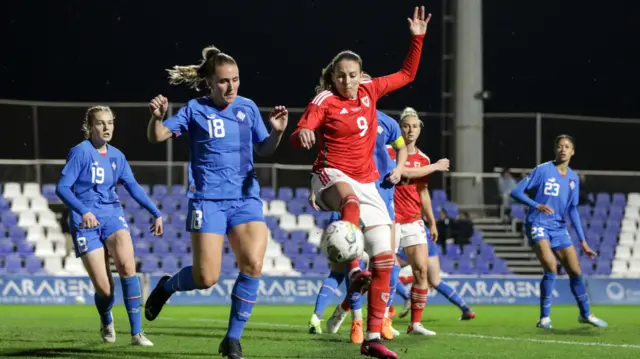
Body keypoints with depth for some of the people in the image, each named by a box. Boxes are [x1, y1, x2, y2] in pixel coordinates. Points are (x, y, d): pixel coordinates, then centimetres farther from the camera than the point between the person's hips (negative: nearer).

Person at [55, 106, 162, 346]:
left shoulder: (116, 156, 7)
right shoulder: (81, 152, -9)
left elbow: (133, 187, 14)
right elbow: (62, 187, -15)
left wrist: (156, 213, 7)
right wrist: (83, 211, -30)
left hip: (112, 215, 4)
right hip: (86, 222, -4)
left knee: (127, 265, -24)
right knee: (104, 288, -9)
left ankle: (137, 333, -18)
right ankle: (106, 323, 28)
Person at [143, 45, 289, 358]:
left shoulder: (248, 108, 8)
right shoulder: (196, 109, 0)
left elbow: (264, 149, 15)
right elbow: (157, 137, -2)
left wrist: (277, 132, -6)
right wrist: (157, 117, -24)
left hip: (246, 199, 3)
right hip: (208, 200, -3)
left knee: (253, 265, -17)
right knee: (206, 278, -9)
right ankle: (166, 286, 27)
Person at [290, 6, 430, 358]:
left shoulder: (369, 90, 9)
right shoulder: (324, 102, -7)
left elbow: (407, 74, 22)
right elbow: (298, 137, -18)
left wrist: (418, 37, 14)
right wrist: (302, 134, -42)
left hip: (367, 183, 6)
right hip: (332, 176, -6)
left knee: (384, 258, -3)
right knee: (350, 197, -45)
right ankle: (353, 271, -56)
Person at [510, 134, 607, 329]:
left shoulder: (574, 178, 9)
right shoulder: (543, 170, -7)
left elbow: (572, 209, 15)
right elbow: (516, 192, -9)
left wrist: (583, 241, 12)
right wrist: (537, 205, -26)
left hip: (559, 228, 6)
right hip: (538, 224, -6)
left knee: (575, 272, 7)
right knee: (551, 267, -24)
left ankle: (585, 314, 28)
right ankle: (545, 317, -13)